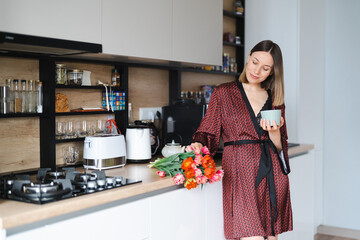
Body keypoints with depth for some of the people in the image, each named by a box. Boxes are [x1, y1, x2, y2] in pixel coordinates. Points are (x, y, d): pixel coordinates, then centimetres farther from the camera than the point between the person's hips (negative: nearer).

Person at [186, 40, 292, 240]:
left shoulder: (275, 100, 14)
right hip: (241, 174, -4)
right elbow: (209, 133, 4)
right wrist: (198, 145, -17)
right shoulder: (223, 93, 6)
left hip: (273, 177, 4)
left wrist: (273, 132, -7)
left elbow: (280, 148, 14)